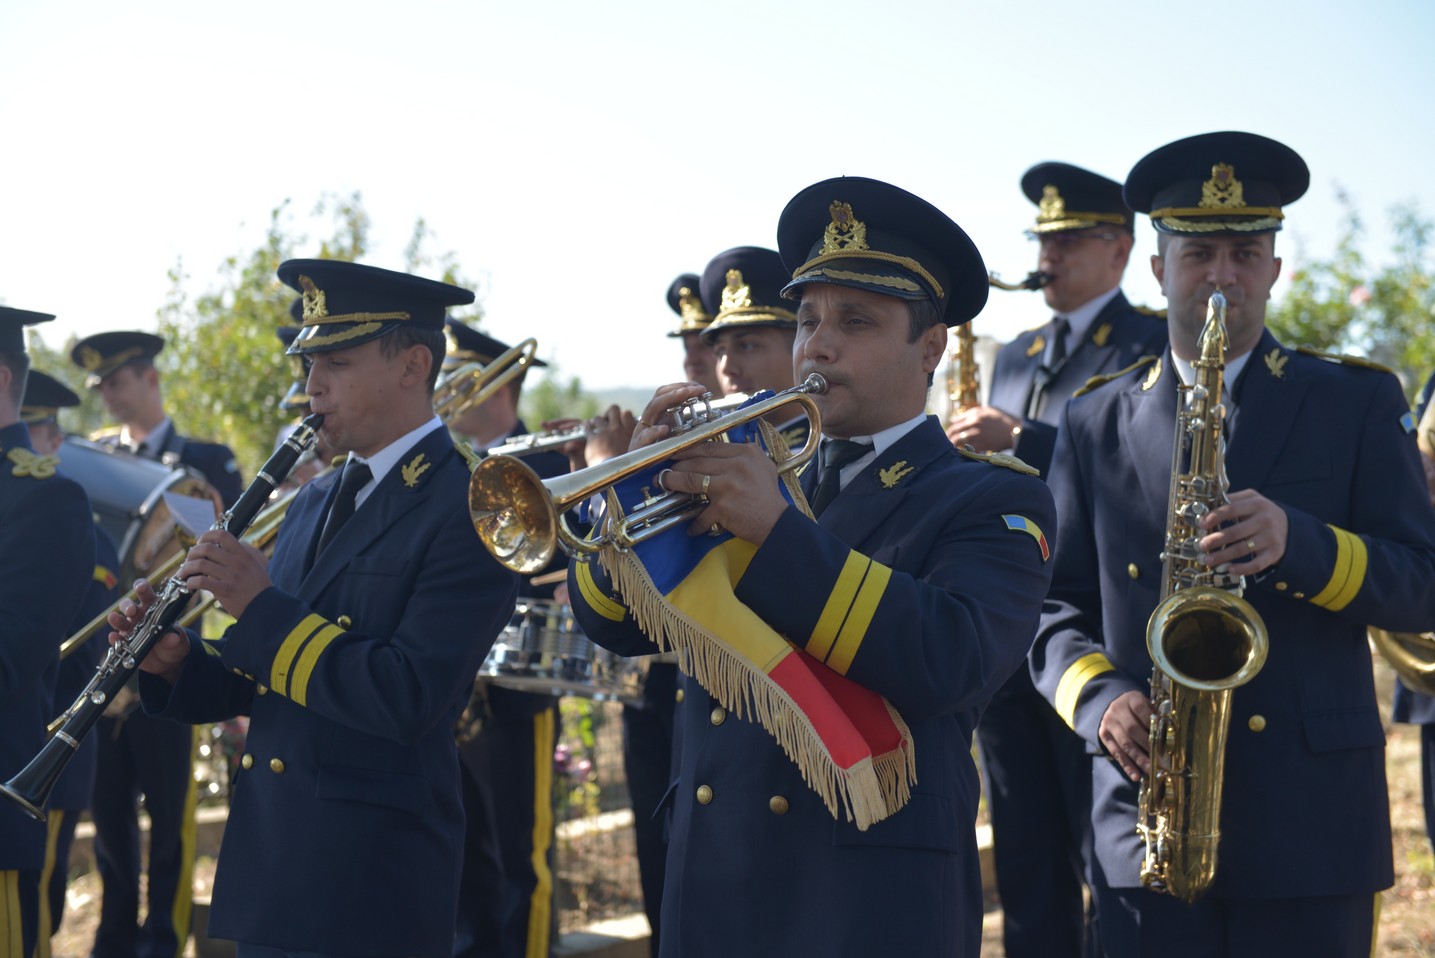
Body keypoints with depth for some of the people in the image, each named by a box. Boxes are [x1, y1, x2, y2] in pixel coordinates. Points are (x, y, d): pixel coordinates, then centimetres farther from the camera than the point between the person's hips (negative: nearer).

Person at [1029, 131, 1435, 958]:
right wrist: (1100, 699, -10)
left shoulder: (1359, 404, 6)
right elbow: (1057, 608, 10)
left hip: (1315, 825, -1)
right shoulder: (1096, 425, 11)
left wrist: (1299, 543, -18)